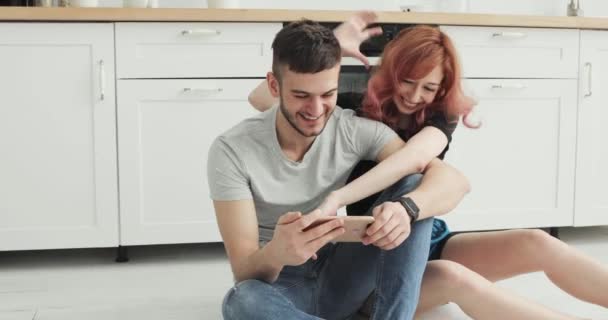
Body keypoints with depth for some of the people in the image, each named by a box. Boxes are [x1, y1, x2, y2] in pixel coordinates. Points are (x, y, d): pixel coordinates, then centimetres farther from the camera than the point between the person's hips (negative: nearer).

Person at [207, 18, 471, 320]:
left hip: (341, 280, 3)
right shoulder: (231, 151, -18)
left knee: (416, 185, -17)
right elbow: (245, 273, -20)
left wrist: (406, 210, -41)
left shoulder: (355, 130, -11)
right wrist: (274, 255, -46)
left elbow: (453, 179, -18)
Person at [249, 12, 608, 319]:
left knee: (536, 244, -19)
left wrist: (339, 196, -43)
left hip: (429, 242, 4)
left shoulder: (438, 118, -1)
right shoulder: (356, 111, -5)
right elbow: (262, 99, -15)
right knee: (453, 278, -35)